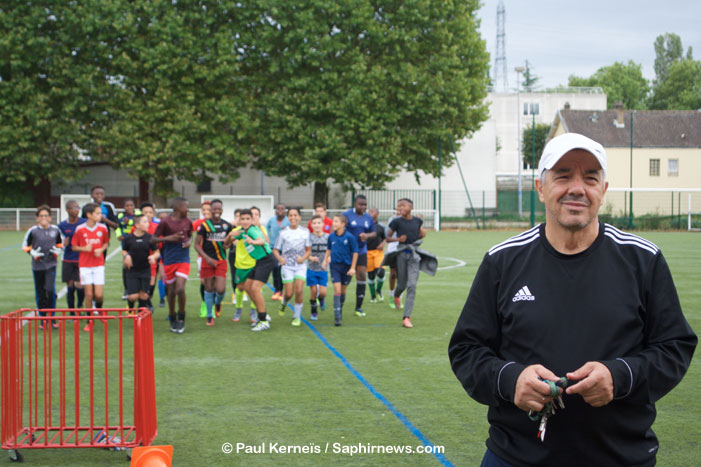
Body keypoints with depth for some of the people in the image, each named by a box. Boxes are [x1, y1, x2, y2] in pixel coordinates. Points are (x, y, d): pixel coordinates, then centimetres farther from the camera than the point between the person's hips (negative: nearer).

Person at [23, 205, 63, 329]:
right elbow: (25, 245, 6)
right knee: (40, 294, 6)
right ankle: (43, 318, 19)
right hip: (37, 265, 0)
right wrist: (32, 252, -10)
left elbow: (60, 242, 17)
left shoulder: (55, 230, 0)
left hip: (51, 264, 0)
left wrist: (58, 250, -1)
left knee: (50, 290, -15)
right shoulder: (33, 231, -5)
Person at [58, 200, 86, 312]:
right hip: (68, 260, 1)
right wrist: (63, 244, -11)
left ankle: (80, 306, 19)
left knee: (80, 286, -10)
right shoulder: (62, 225, 1)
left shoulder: (84, 223, -2)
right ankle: (71, 313, 17)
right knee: (70, 287, 4)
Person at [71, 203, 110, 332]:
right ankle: (89, 321, 13)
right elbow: (74, 247, 2)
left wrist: (101, 250, -6)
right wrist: (84, 248, -16)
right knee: (88, 294, 0)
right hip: (84, 265, -1)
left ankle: (99, 308, 27)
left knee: (99, 295, -7)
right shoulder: (80, 229, -5)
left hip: (98, 264, 1)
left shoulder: (103, 228, 0)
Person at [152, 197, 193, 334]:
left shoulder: (188, 221, 3)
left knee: (180, 289, -15)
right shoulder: (165, 222, -8)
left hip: (183, 260, 1)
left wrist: (189, 242, -3)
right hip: (169, 261, -1)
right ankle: (172, 320, 25)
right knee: (171, 291, 7)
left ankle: (181, 319, 3)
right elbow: (153, 239, -5)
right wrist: (168, 238, -18)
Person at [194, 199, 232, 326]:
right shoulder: (204, 225, -4)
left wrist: (227, 245, -5)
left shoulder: (227, 226, 4)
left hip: (221, 261, 1)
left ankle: (218, 303, 25)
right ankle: (209, 316, 22)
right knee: (209, 289, 6)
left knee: (220, 290, -11)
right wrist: (207, 258, -15)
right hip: (207, 261, -1)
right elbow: (196, 245, -5)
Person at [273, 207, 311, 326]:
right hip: (287, 266, 0)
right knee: (289, 293, -4)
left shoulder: (305, 232, 3)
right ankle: (283, 303, 33)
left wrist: (303, 258, -12)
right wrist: (280, 259, -15)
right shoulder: (283, 233, 1)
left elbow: (309, 250, 7)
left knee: (299, 290, -13)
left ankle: (297, 316, 3)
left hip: (300, 266, 0)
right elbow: (275, 250, 5)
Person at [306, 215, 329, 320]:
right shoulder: (309, 237, -5)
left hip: (323, 269, 1)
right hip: (311, 268, -1)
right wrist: (311, 257, -24)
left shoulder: (327, 237, -1)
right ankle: (314, 312, 18)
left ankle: (321, 299, 30)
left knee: (322, 292, -6)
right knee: (313, 291, 1)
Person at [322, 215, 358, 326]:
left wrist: (352, 268, -8)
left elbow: (355, 253, -6)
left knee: (343, 290, 13)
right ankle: (337, 317, -10)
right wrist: (325, 260, 10)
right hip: (335, 266, 1)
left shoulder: (350, 237, -12)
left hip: (346, 266, -1)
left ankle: (340, 311, 35)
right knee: (337, 290, -9)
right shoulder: (331, 236, -2)